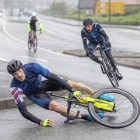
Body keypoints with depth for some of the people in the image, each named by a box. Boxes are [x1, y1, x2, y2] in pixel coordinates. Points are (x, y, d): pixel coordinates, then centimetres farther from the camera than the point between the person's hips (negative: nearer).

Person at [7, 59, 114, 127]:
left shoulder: (32, 67, -35)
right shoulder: (15, 87, -36)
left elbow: (53, 77, -32)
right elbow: (23, 111, -33)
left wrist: (73, 91, -35)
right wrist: (41, 122, -42)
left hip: (44, 82, 2)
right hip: (35, 94, -2)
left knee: (76, 85, -9)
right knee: (56, 107, -28)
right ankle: (87, 117, -14)